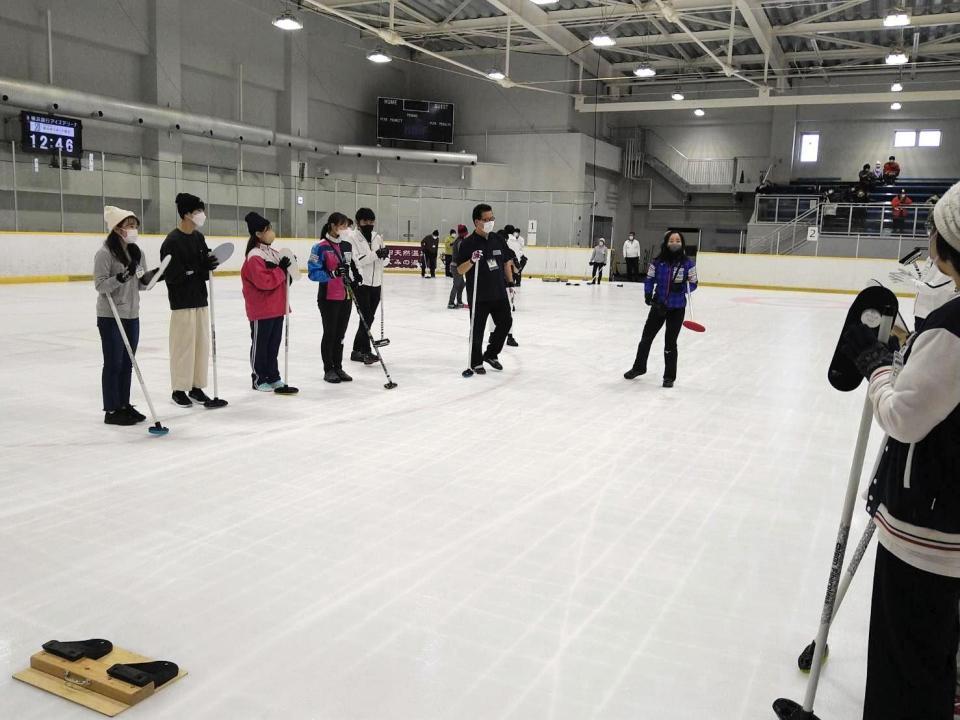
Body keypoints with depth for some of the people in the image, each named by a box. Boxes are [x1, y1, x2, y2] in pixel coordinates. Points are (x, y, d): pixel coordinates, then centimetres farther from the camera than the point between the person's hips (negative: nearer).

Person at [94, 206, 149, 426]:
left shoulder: (137, 252, 10)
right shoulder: (104, 253, -12)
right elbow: (100, 285, -15)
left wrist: (149, 278, -7)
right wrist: (119, 278, -30)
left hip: (132, 315, 7)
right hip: (110, 316, -7)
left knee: (127, 363, 13)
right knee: (113, 363, -1)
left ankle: (124, 405, 23)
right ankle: (111, 410, 8)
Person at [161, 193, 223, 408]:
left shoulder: (199, 237, 10)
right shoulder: (172, 241, -14)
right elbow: (171, 275, -18)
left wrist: (210, 262, -9)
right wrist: (197, 271, -22)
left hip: (200, 298, 8)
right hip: (182, 301, -8)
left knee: (202, 344, 10)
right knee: (183, 346, -2)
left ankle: (196, 387, 21)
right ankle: (179, 390, 10)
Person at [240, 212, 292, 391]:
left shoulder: (273, 253, 12)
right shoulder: (254, 257, -16)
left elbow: (280, 279, 20)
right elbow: (264, 281, -25)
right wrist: (281, 270, -20)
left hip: (277, 308, 9)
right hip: (261, 310, -8)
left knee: (274, 343, 15)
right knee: (260, 344, 3)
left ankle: (272, 376, 25)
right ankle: (259, 379, 13)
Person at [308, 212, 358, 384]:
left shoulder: (347, 246, 8)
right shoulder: (321, 248, -12)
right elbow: (313, 273, -15)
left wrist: (356, 279, 10)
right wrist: (333, 273, -25)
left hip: (346, 297, 6)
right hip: (328, 298, -6)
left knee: (340, 334, 13)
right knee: (330, 333, 4)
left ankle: (338, 368, 24)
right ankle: (329, 370, 15)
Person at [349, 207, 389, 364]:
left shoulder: (377, 237, 10)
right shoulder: (353, 238, -7)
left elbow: (385, 261, 9)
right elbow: (357, 260, -19)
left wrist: (384, 256, -14)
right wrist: (376, 254, -27)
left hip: (376, 284, 6)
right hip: (360, 283, -6)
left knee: (369, 318, 11)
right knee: (366, 317, -10)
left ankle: (357, 350, 22)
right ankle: (366, 351, -4)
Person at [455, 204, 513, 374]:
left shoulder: (498, 239, 5)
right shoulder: (468, 243, -10)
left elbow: (506, 262, 16)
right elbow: (460, 270, -11)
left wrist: (510, 282, 13)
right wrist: (472, 261, -28)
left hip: (499, 293, 5)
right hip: (478, 297, -5)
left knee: (505, 323, 9)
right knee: (477, 329, 4)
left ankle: (491, 354, 29)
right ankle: (476, 362, 21)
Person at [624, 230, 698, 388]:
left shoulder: (687, 263, -8)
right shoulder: (658, 261, -5)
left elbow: (693, 284, -3)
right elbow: (649, 279, 2)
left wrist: (682, 287, -21)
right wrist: (648, 294, -13)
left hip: (677, 309, -2)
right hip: (658, 305, 2)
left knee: (670, 342, 6)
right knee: (646, 337, 12)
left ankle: (669, 376, 21)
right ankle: (639, 367, 34)